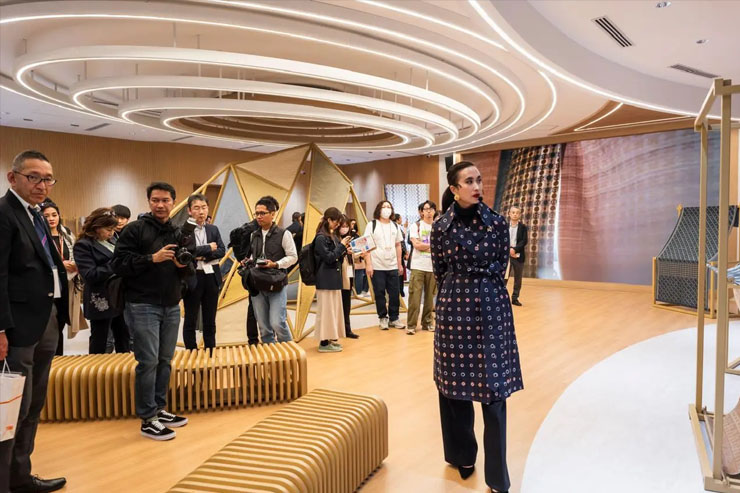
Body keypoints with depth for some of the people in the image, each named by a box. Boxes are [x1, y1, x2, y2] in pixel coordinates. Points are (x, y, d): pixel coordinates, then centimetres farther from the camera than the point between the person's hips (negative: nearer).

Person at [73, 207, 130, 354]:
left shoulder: (111, 242, 12)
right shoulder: (83, 245, -9)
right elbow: (90, 275, -18)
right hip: (101, 302, -7)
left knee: (123, 340, 15)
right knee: (99, 344, 6)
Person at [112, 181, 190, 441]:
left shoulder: (178, 234, 13)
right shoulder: (135, 229, -5)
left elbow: (186, 272, 16)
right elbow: (119, 264, -12)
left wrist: (183, 266, -6)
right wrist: (152, 258, -21)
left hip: (171, 306, 6)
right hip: (143, 306, -6)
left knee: (165, 360, 11)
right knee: (148, 361, -4)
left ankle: (159, 409, 24)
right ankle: (148, 419, 7)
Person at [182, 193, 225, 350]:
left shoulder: (213, 229, 10)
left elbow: (222, 251, 1)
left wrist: (204, 256, -13)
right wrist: (209, 248, -12)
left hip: (211, 278, 5)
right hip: (192, 279, -4)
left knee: (210, 320, 12)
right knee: (191, 320, 7)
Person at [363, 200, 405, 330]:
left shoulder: (395, 226, 13)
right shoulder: (372, 225, 0)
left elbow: (398, 246, 15)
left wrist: (400, 264, 11)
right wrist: (368, 264, -12)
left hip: (393, 266, 4)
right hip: (377, 266, -3)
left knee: (395, 293, 5)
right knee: (379, 293, 3)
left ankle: (394, 318, 17)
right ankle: (382, 318, 17)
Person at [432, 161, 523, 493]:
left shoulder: (497, 223, -3)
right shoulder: (441, 227, -1)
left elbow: (499, 269, 6)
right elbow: (439, 273, 9)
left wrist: (478, 288, 11)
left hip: (491, 309, -1)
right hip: (454, 309, 1)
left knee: (493, 391, 1)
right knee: (453, 385, 11)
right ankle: (462, 455, 33)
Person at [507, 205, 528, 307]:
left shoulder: (523, 227, 5)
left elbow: (524, 241, -4)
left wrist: (514, 249, -18)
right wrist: (508, 250, -13)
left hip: (519, 256, 1)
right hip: (506, 255, -1)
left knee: (518, 278, 7)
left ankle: (515, 298, 16)